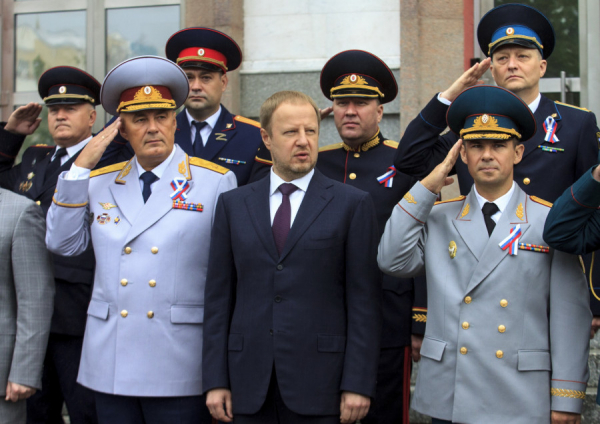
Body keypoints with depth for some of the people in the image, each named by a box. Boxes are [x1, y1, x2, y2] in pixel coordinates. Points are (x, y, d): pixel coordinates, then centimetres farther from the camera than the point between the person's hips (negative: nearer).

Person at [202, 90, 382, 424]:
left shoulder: (353, 204, 2)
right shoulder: (233, 204, 10)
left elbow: (364, 300, -2)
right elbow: (219, 296, 8)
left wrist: (358, 384, -8)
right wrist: (216, 380, 2)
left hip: (319, 385, -2)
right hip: (250, 384, 2)